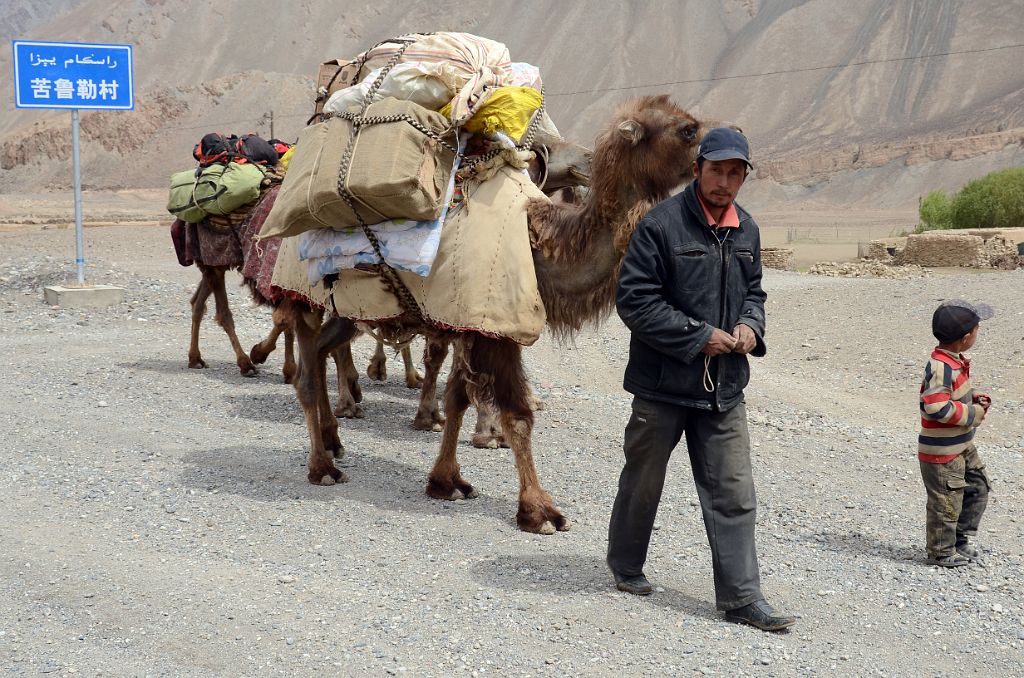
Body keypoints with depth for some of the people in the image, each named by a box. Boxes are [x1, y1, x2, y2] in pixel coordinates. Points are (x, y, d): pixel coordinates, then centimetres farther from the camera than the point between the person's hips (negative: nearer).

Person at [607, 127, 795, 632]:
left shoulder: (746, 230, 8)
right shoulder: (661, 225, -13)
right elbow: (634, 299, -16)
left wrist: (750, 325, -1)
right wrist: (699, 337, -16)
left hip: (725, 387, 5)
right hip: (662, 384, -5)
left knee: (734, 494, 2)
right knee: (643, 481, 13)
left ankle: (741, 596, 7)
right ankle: (625, 566, 35)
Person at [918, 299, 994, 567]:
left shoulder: (954, 361, 5)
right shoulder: (941, 367, -27)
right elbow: (937, 407, -33)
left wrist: (973, 399, 1)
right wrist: (973, 414, -23)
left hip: (963, 445, 10)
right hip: (942, 452, -10)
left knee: (977, 488, 19)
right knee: (946, 502, 3)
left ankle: (961, 539, 33)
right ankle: (942, 553, 20)